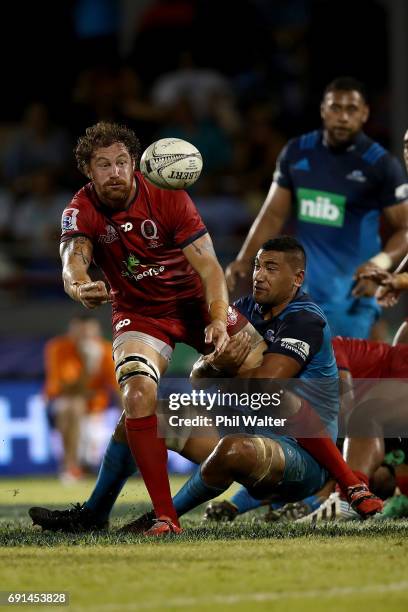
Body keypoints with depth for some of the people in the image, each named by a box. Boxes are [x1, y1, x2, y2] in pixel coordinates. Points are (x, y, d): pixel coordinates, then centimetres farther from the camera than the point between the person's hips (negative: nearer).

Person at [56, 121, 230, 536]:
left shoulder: (168, 197, -14)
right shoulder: (80, 212, -13)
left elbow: (207, 264, -17)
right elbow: (72, 263, -31)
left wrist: (219, 318, -33)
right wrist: (80, 287, -55)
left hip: (194, 301, 0)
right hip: (137, 313, 0)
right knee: (137, 396, -28)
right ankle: (165, 517, -22)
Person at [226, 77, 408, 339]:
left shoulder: (381, 165, -8)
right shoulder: (297, 152, 5)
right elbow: (274, 214, 13)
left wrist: (380, 263, -24)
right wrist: (245, 259, 2)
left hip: (350, 292, -4)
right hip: (301, 286, 5)